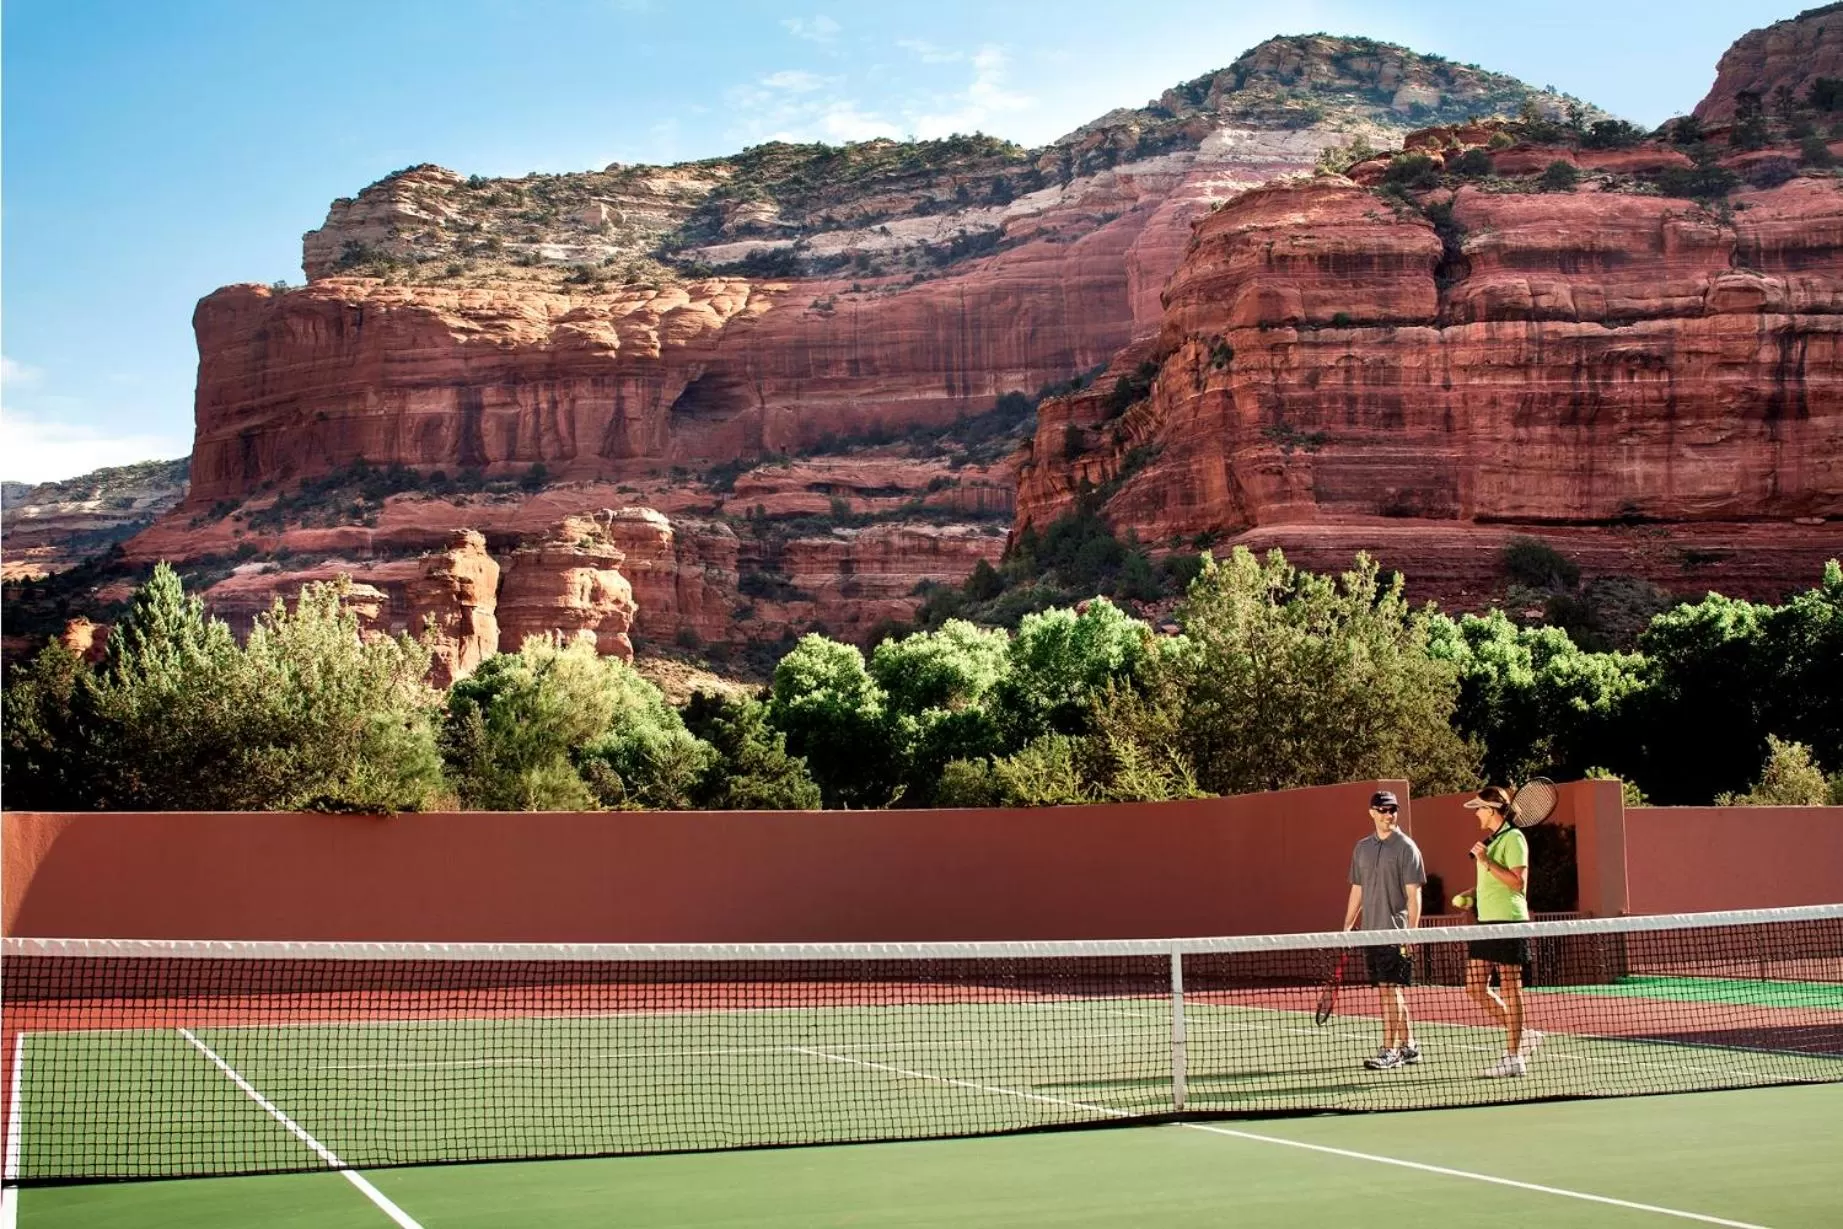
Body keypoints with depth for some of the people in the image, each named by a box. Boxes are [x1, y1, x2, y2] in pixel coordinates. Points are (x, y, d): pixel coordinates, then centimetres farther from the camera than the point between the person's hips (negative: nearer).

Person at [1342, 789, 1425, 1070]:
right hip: (1370, 931, 6)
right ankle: (1408, 1047, 19)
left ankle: (1389, 1051, -6)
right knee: (1388, 992, 9)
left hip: (1396, 931, -6)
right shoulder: (1362, 848, 12)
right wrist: (1347, 926, 14)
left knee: (1391, 990, -9)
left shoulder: (1406, 847, -6)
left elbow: (1414, 894, -9)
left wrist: (1410, 933, -15)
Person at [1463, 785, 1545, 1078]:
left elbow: (1517, 882, -18)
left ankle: (1513, 1057, 2)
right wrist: (1473, 896, 15)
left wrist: (1487, 861, -19)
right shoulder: (1489, 839, 16)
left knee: (1510, 987, -3)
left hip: (1509, 921, -9)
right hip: (1486, 921, 9)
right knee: (1475, 987, 6)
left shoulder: (1513, 838, -10)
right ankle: (1520, 1035, 19)